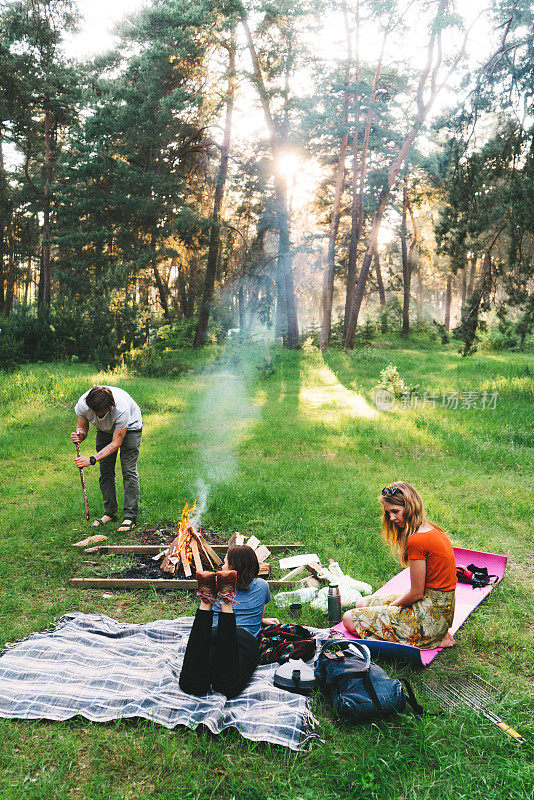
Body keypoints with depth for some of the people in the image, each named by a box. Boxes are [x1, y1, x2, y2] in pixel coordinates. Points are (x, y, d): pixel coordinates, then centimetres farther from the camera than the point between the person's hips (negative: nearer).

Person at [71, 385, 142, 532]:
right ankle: (110, 512, 13)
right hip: (105, 429, 5)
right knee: (105, 471, 0)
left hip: (130, 426, -4)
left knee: (129, 470, -13)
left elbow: (116, 443, -32)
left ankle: (130, 517, -11)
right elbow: (82, 427, -10)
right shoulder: (83, 404, -30)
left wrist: (92, 459, -39)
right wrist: (79, 435, -34)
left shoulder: (121, 410, -42)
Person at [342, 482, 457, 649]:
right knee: (363, 603, 20)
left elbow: (417, 593, -18)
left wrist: (393, 604, -1)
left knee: (350, 620, -6)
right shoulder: (433, 530, 6)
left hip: (430, 615, -10)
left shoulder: (416, 541, -23)